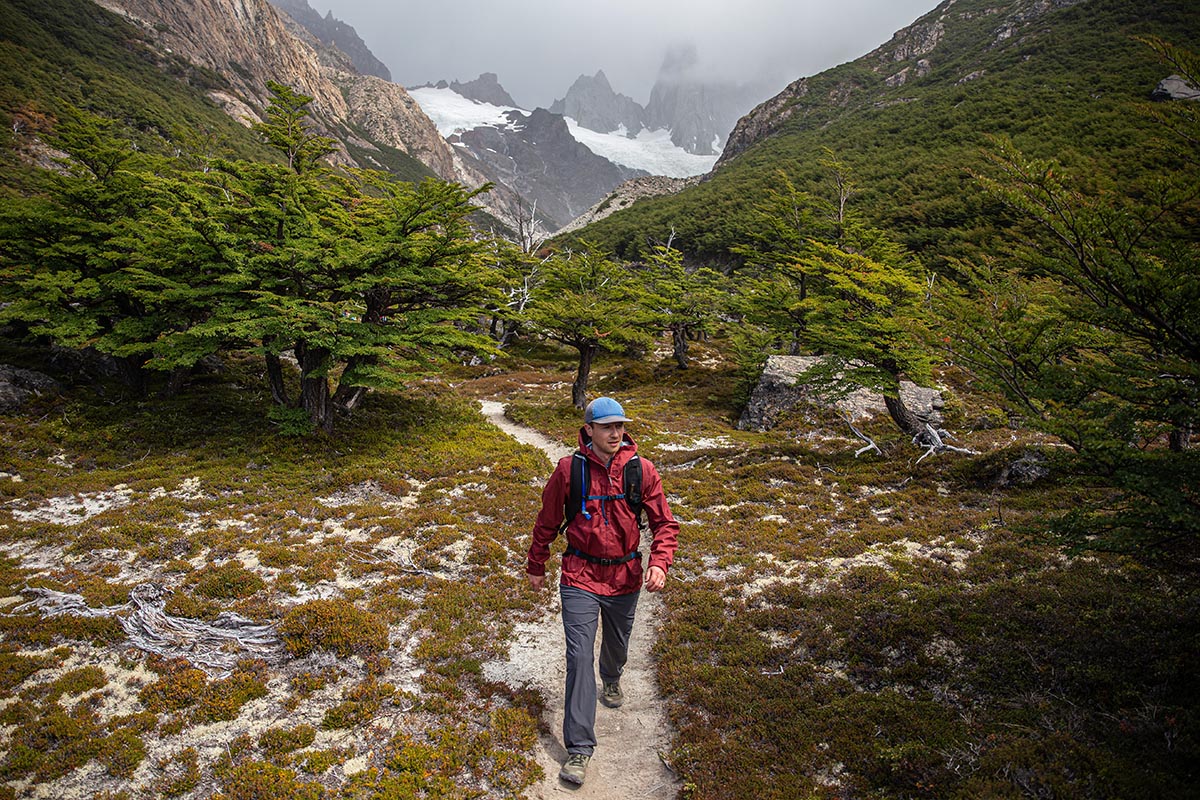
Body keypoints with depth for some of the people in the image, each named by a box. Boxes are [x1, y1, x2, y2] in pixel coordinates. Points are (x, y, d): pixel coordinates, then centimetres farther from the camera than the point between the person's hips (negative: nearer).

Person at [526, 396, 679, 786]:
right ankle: (579, 748, 4)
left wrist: (659, 563, -19)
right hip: (580, 578, -2)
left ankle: (611, 678, 59)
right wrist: (536, 567, 10)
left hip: (625, 577, 2)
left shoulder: (642, 470, -10)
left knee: (617, 644, 24)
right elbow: (547, 522, 1)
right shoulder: (569, 469, -12)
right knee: (579, 657, -6)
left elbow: (665, 523, -3)